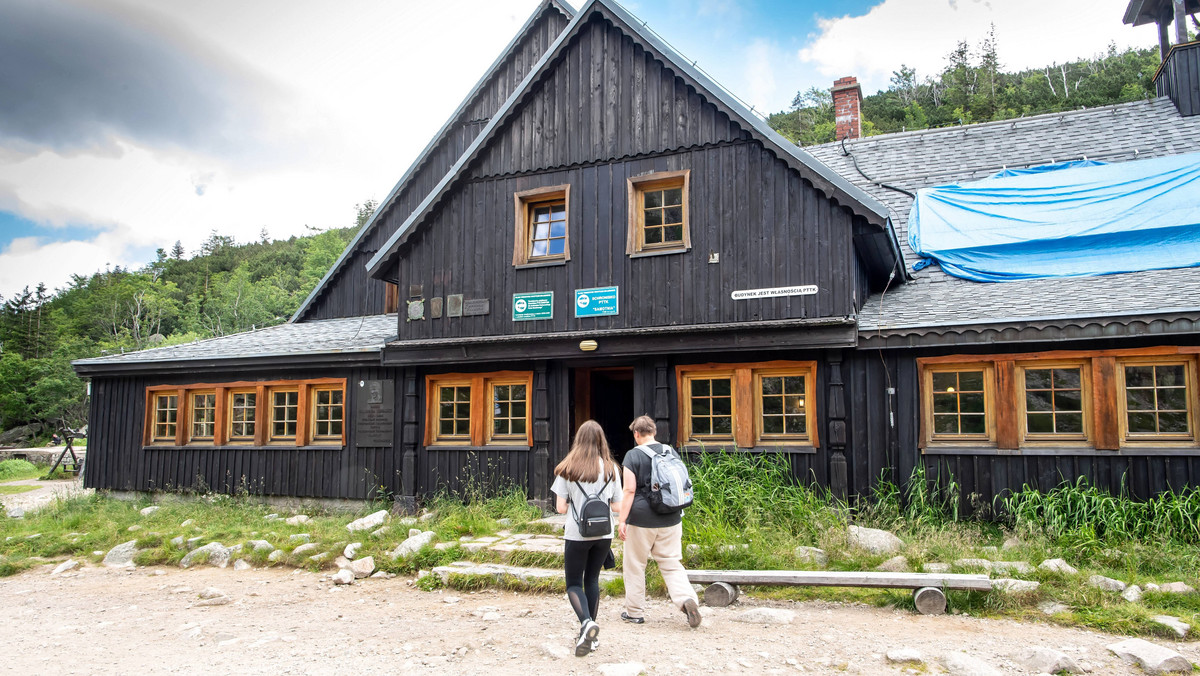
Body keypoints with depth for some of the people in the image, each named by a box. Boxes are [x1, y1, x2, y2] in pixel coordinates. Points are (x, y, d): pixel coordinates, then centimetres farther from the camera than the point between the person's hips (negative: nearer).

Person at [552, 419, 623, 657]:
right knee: (592, 580, 17)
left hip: (577, 535, -3)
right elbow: (617, 505, 3)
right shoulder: (611, 469, -1)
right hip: (604, 534, 3)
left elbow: (560, 507, -9)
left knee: (574, 584, 8)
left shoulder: (567, 469, -7)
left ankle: (586, 622, -17)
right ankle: (590, 636, 19)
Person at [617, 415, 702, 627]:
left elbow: (630, 490, -13)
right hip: (670, 519, 4)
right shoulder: (670, 451, 6)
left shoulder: (633, 456, -8)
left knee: (635, 565, 10)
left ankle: (635, 612, 19)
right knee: (671, 563, 9)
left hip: (641, 519, -4)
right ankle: (687, 599, -13)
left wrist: (622, 520, -9)